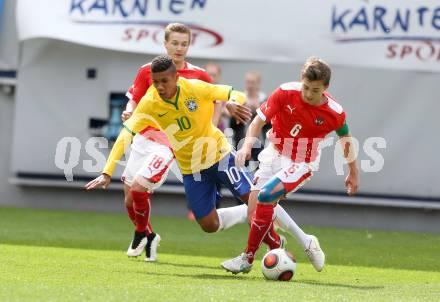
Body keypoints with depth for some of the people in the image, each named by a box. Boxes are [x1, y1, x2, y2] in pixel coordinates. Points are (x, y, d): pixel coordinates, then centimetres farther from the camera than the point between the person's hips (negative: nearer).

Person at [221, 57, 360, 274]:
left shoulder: (334, 113, -17)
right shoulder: (285, 93, -18)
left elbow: (346, 138, 4)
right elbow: (259, 120, -10)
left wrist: (353, 172, 13)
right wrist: (247, 145, -28)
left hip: (302, 164, -4)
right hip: (275, 155, 4)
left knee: (265, 197, -25)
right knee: (254, 212, -5)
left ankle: (248, 258, -13)